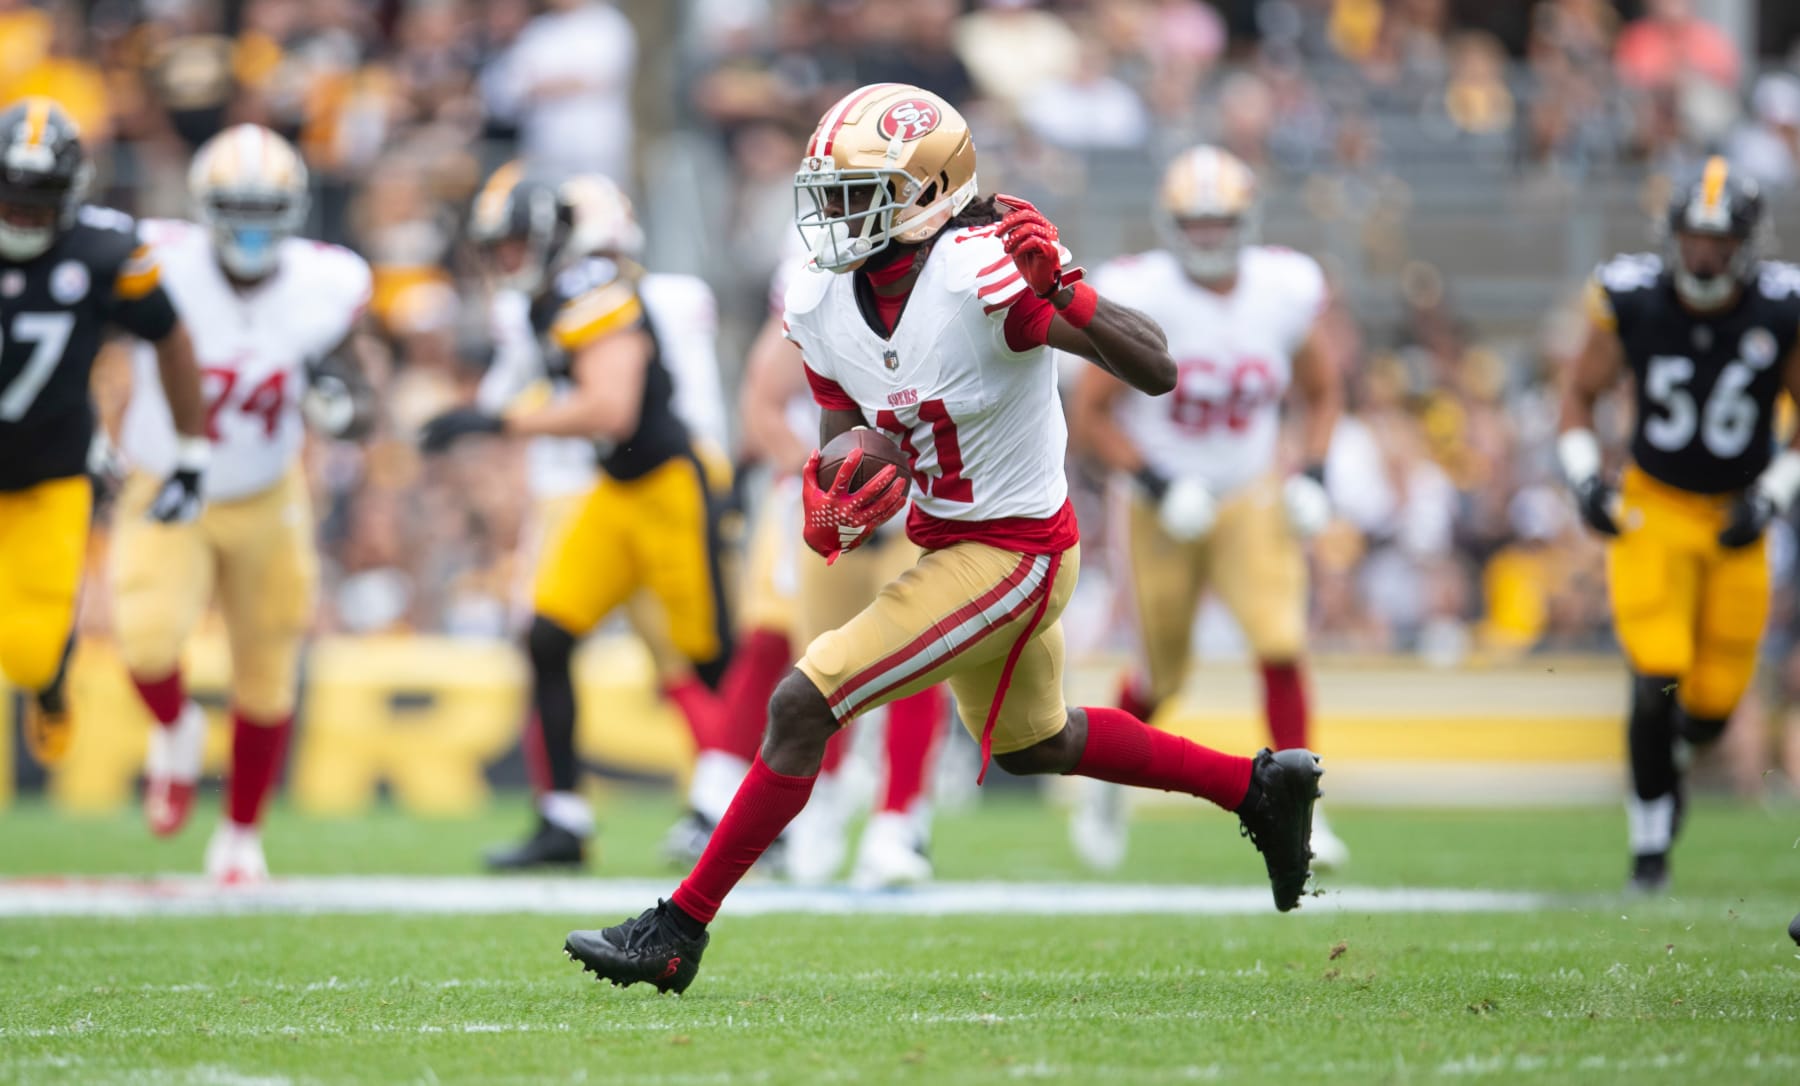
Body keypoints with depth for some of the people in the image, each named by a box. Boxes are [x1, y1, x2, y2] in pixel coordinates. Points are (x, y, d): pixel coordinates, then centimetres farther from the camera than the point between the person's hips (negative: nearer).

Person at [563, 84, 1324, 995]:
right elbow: (840, 447, 4)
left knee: (802, 706, -15)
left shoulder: (982, 277, -27)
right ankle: (1263, 787, 45)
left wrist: (1065, 291, -44)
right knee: (1033, 744, 30)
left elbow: (1155, 373, -28)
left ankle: (676, 935, -8)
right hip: (947, 540, 9)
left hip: (1009, 555, -9)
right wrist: (831, 507, -19)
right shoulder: (821, 306, -4)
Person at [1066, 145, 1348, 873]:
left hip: (1250, 500, 2)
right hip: (1160, 508, -2)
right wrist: (1155, 484, -22)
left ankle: (1298, 812, -10)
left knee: (1281, 646, -17)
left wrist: (1311, 473, -5)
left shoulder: (1285, 294, -8)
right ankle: (1107, 781, 38)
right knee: (1162, 676, 8)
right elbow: (1088, 417, -12)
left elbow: (1322, 393, 10)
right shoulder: (1141, 301, -17)